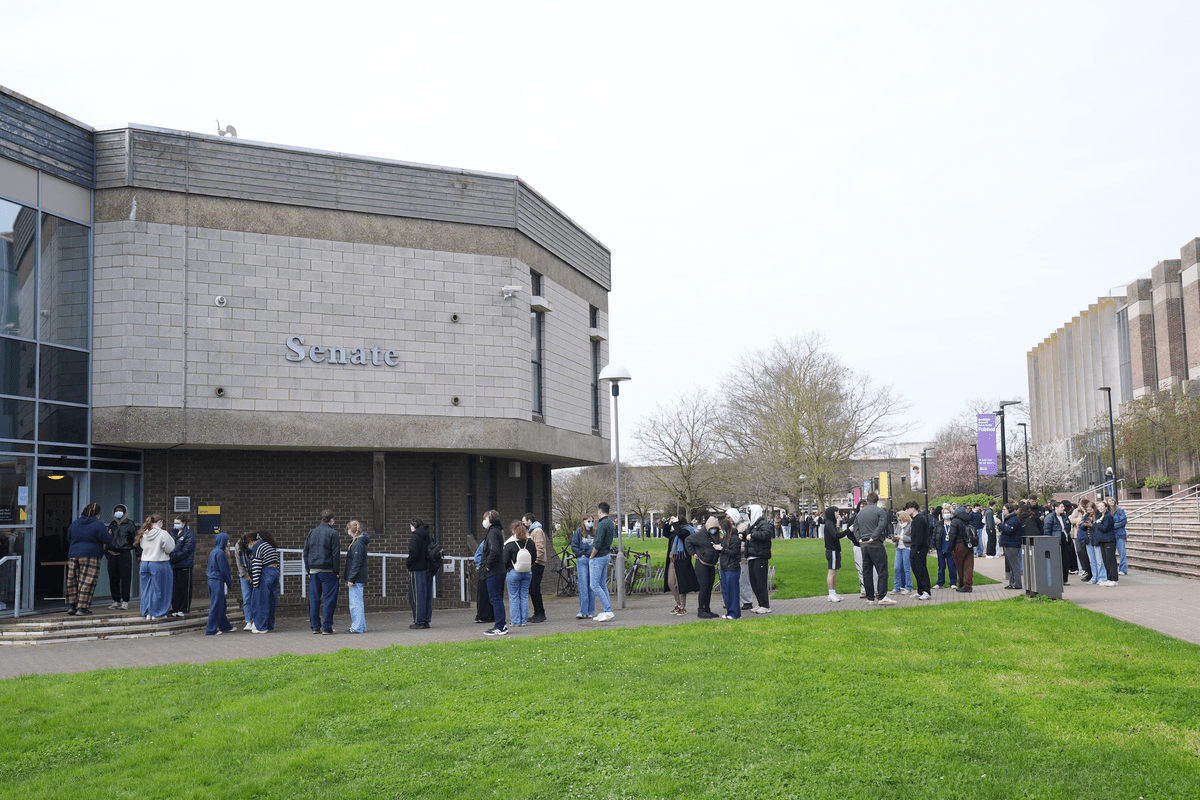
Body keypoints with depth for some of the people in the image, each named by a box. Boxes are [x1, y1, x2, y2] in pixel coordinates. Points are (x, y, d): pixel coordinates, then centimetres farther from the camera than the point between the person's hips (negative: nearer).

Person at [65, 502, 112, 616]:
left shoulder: (74, 524, 13)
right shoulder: (98, 525, -6)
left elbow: (69, 539, 22)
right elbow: (108, 540, -8)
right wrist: (110, 534, 13)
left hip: (73, 555, 6)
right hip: (91, 557, -6)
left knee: (73, 581, 12)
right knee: (87, 582, -4)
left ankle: (71, 605, 13)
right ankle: (82, 607, -7)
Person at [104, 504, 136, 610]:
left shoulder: (129, 524, 4)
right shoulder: (112, 524, 18)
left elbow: (135, 538, 3)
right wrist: (106, 551, 18)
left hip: (125, 553, -5)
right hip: (112, 554, 5)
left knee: (125, 578, -5)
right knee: (113, 578, 5)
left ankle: (125, 601, 0)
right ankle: (116, 601, 14)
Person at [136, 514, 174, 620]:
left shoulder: (143, 534, 3)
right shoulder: (163, 534, -15)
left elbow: (142, 546, 16)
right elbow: (169, 549, -10)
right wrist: (171, 540, 6)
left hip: (145, 564, 6)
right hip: (159, 565, -6)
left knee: (147, 589, 13)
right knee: (159, 590, 4)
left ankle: (147, 613, 19)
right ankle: (157, 614, 9)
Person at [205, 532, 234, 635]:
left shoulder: (213, 552, 14)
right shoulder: (220, 552, -15)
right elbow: (223, 570, -16)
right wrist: (229, 582, -5)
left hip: (211, 580, 9)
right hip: (218, 581, -9)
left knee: (220, 604, 16)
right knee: (216, 605, -3)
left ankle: (225, 626, 25)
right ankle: (211, 630, 0)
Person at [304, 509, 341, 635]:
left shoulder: (312, 532, 10)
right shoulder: (332, 533, -6)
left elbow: (305, 552, 12)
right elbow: (336, 554, -10)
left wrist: (308, 568, 15)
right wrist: (336, 571, -5)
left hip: (314, 571, 5)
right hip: (327, 571, -5)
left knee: (314, 599, 9)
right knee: (328, 599, -1)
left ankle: (315, 626, 12)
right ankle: (326, 627, -2)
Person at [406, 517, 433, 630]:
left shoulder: (415, 537, -11)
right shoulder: (428, 537, 11)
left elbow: (414, 554, -18)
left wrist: (408, 563, -1)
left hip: (418, 570, -7)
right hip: (428, 570, 7)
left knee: (418, 596, -2)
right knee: (427, 595, 11)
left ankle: (419, 622, 0)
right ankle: (426, 620, 16)